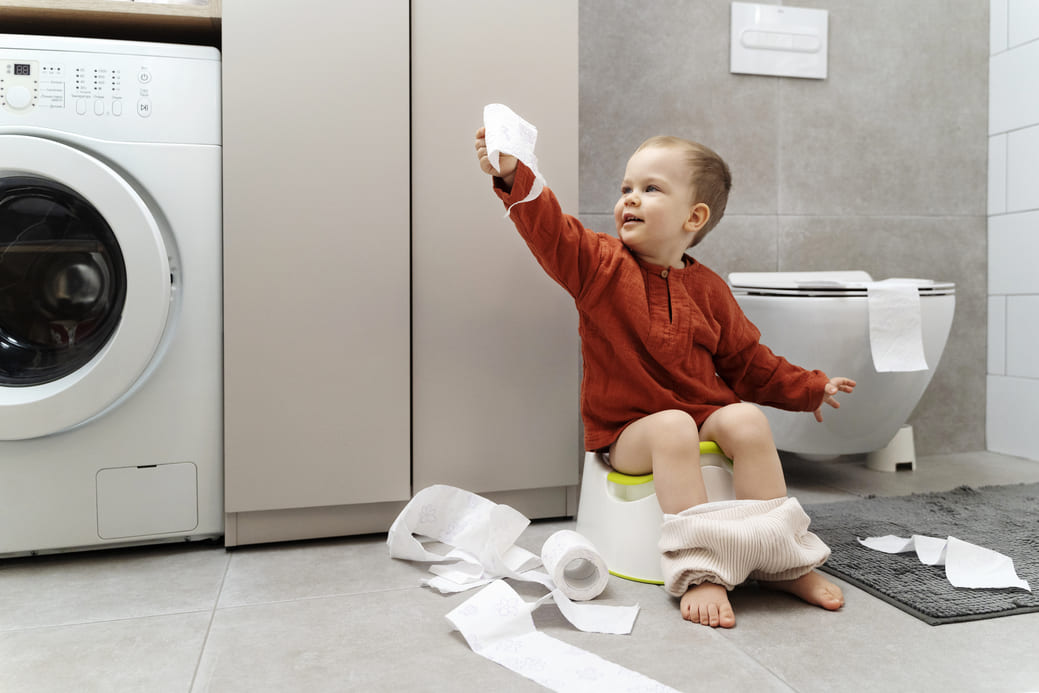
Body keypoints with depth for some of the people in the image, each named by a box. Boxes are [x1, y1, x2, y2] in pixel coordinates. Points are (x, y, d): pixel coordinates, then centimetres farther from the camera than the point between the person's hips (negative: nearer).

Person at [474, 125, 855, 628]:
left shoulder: (707, 288, 7)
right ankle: (698, 569, -29)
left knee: (747, 420, -25)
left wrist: (809, 389, 17)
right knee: (674, 428, -33)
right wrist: (514, 177, -35)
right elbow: (550, 231, -20)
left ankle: (783, 562, -14)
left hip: (706, 413, 3)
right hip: (627, 430, -3)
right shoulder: (600, 266, -1)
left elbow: (746, 361, 17)